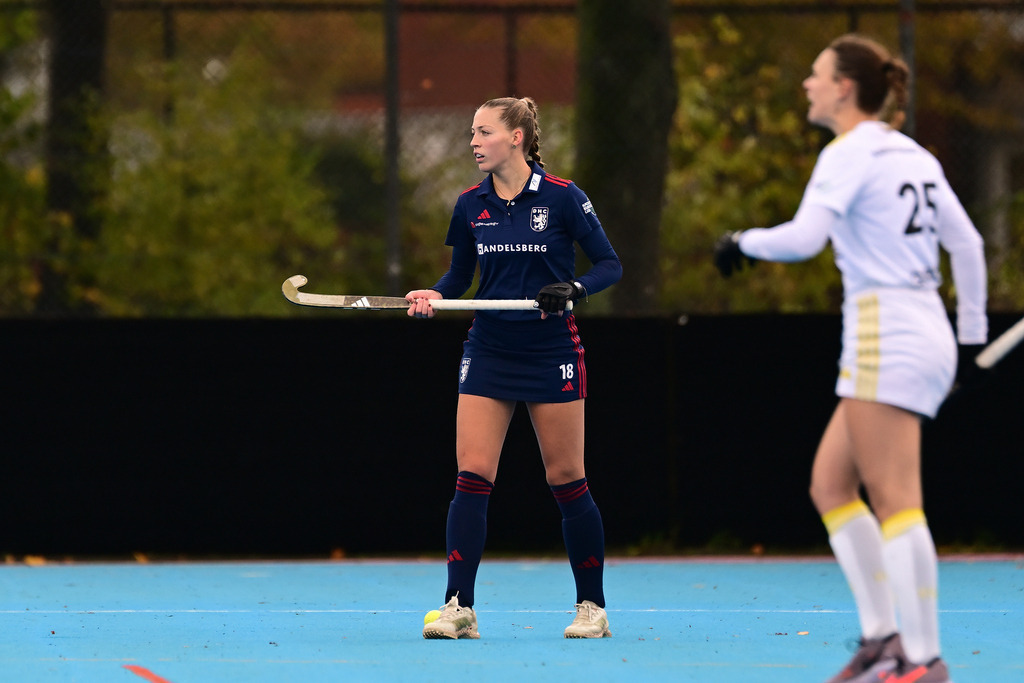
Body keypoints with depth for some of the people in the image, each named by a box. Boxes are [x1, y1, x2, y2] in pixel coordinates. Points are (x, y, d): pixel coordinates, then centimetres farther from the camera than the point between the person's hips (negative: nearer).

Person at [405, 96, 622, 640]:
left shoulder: (562, 198, -8)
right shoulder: (470, 206, 4)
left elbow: (609, 265, -4)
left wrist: (572, 289, -22)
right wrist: (435, 295, -7)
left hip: (552, 352, -3)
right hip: (488, 352, 3)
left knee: (567, 481, 1)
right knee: (471, 476, -8)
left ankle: (591, 606, 13)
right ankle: (459, 608, -7)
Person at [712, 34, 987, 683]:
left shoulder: (849, 154, -8)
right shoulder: (914, 156, 17)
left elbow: (804, 237, -20)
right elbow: (967, 244, 21)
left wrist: (742, 243, -3)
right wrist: (972, 332, 27)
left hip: (885, 334, -9)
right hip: (928, 334, 9)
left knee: (895, 504, -10)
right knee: (830, 485, 11)